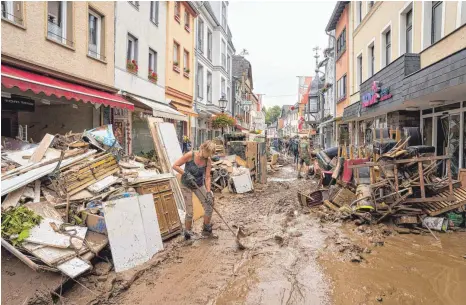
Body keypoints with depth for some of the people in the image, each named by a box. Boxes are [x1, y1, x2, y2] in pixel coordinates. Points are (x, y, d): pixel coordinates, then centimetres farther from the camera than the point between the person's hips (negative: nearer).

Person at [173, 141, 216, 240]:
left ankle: (206, 230, 23)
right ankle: (187, 232, 22)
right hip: (187, 185, -4)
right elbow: (175, 166, -18)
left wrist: (208, 192, -22)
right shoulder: (190, 155, -22)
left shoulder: (208, 161, -12)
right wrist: (186, 174, -28)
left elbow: (207, 177, -13)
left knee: (209, 207, 2)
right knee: (189, 212, -2)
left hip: (199, 185, 4)